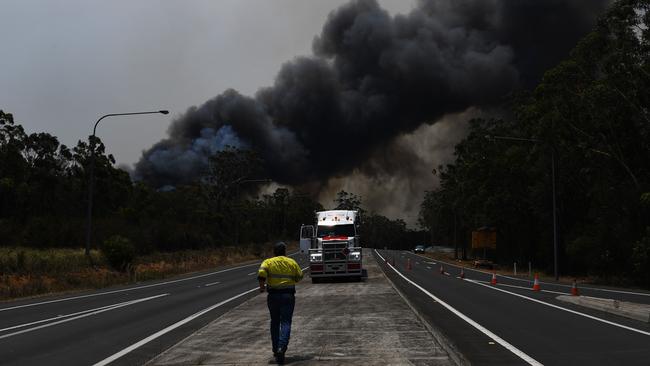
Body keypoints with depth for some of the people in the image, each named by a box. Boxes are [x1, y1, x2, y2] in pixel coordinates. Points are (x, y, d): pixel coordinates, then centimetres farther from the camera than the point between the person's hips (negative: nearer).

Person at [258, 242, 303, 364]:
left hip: (273, 295, 1)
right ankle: (281, 347, -22)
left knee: (275, 323, 15)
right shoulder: (292, 262, 6)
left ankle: (276, 350, 18)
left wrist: (262, 285, -4)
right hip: (288, 295, -1)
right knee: (286, 323, -3)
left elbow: (261, 273, -17)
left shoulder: (268, 262, 1)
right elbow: (299, 277, 11)